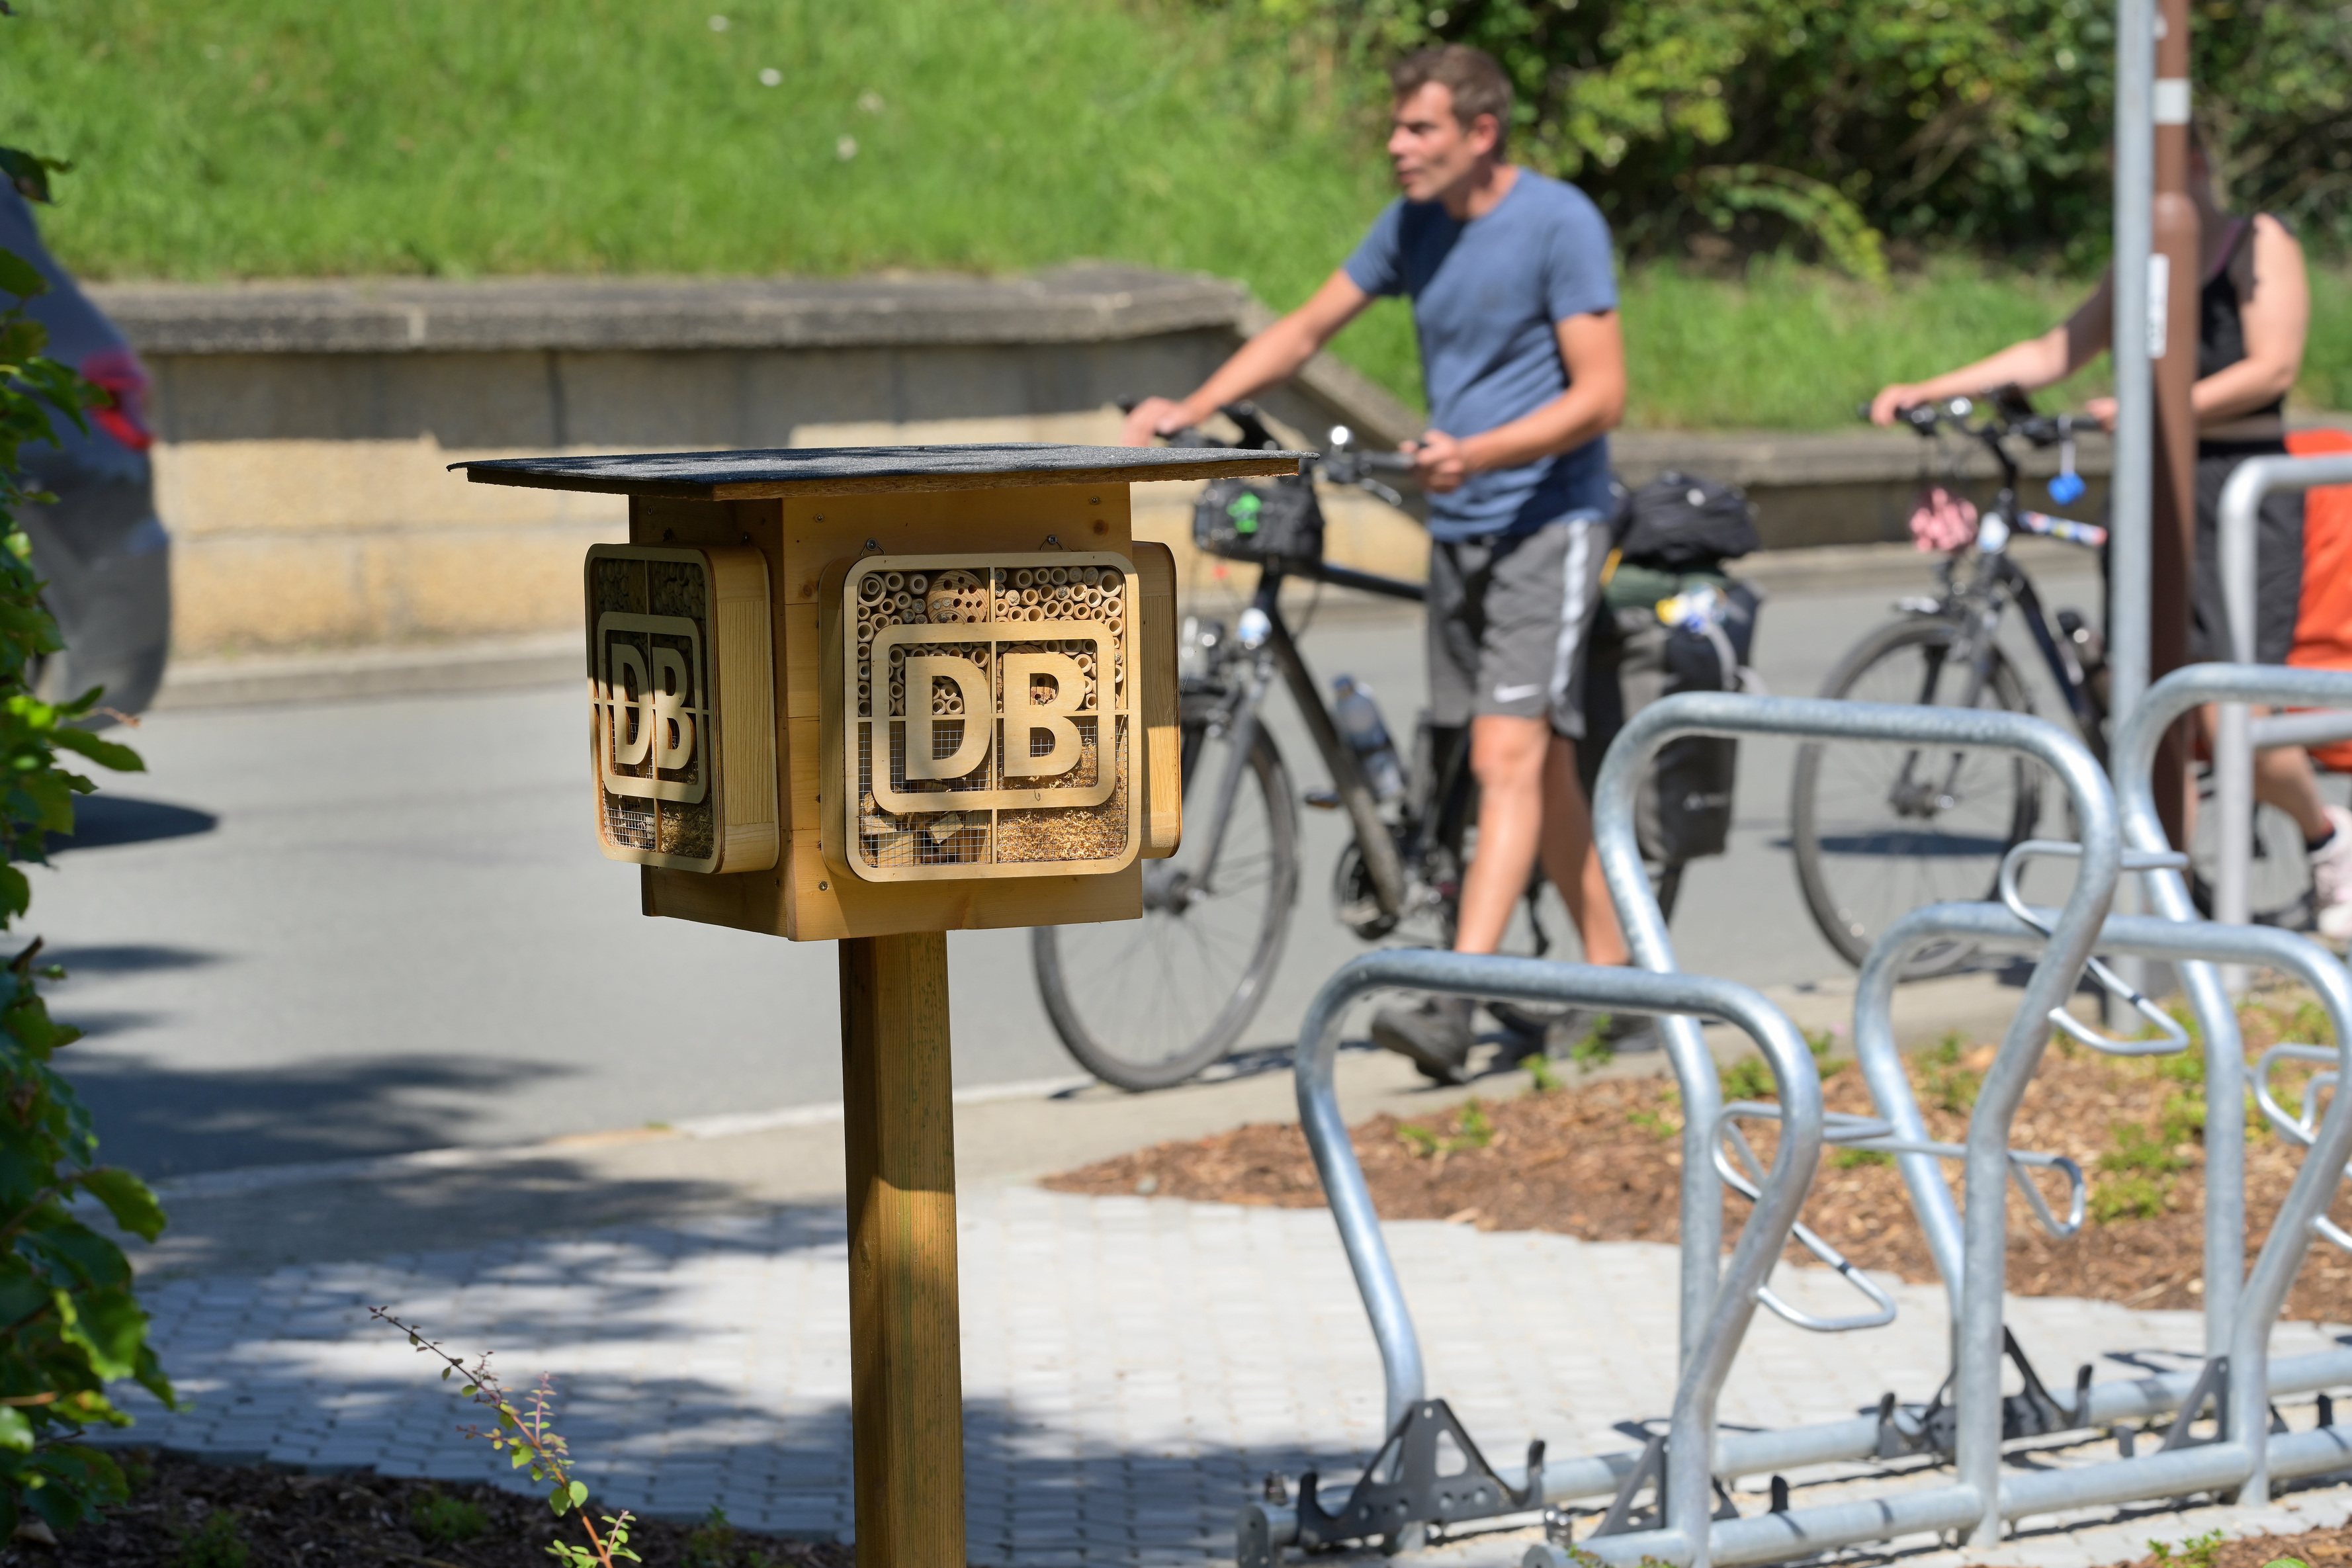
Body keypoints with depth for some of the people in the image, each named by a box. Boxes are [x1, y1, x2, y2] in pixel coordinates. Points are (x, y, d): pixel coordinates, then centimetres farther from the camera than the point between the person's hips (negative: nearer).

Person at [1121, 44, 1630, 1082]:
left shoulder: (1560, 225, -13)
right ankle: (1614, 974, 22)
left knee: (1509, 755, -16)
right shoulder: (1414, 227, 8)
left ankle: (1456, 999, -24)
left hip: (1546, 520, -7)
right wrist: (1191, 409, 2)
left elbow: (1600, 395, -17)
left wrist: (1475, 454, -28)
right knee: (1539, 763, 12)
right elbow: (1308, 329, 14)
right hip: (1457, 529, 7)